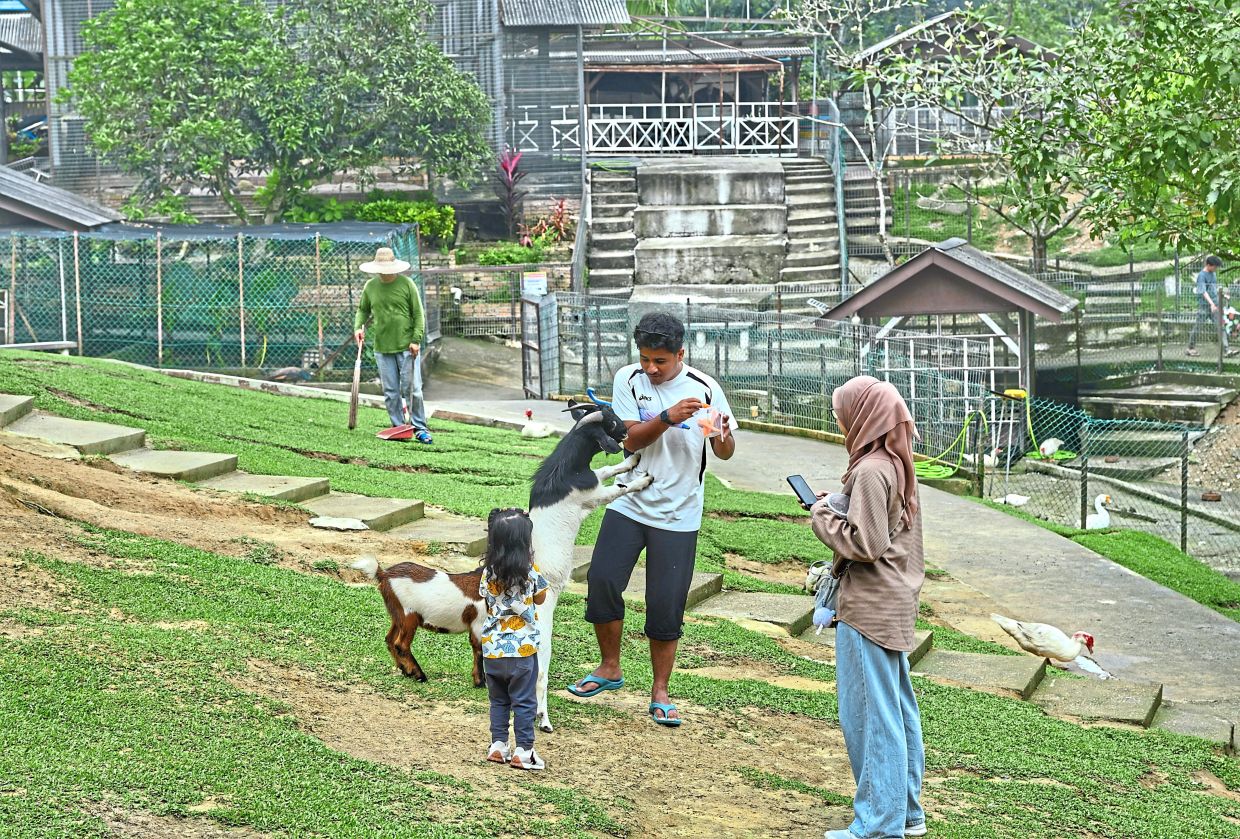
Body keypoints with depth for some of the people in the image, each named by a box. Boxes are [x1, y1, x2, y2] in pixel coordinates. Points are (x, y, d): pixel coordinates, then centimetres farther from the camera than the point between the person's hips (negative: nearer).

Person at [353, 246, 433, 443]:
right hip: (382, 349, 3)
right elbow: (363, 310, 20)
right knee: (390, 393, 6)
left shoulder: (407, 284, -4)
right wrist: (358, 327, 1)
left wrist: (416, 340, -10)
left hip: (407, 347, -3)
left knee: (412, 389, -5)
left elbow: (418, 314, -3)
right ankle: (399, 428, 15)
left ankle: (419, 428, 6)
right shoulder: (370, 286, 6)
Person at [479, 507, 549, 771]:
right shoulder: (530, 572, -12)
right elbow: (540, 599, 5)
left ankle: (498, 745, 19)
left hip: (492, 649, 3)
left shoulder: (488, 573, -5)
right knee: (524, 702, 6)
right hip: (523, 650, -3)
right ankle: (522, 751, 7)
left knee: (498, 700, 17)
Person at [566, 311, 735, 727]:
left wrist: (723, 438, -27)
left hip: (678, 516, -2)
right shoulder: (628, 379, -4)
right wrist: (667, 418, -28)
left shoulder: (705, 389, -8)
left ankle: (660, 693, 15)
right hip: (629, 503, 2)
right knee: (602, 580, -5)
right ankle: (610, 669, 18)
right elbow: (630, 439, -12)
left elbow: (725, 453, -3)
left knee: (665, 604, -1)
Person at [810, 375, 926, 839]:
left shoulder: (870, 471, -20)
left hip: (869, 610, -10)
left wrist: (822, 515, -9)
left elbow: (864, 543, -22)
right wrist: (832, 508, 11)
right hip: (896, 605, 10)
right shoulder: (898, 464, 10)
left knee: (868, 713, -3)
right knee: (897, 709, 16)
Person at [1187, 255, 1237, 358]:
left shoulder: (1213, 274, 12)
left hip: (1214, 306, 7)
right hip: (1204, 306, -7)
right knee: (1197, 327, 3)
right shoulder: (1201, 276, -13)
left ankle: (1227, 350, -8)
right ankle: (1191, 349, 17)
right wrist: (1212, 304, -34)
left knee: (1220, 327, -2)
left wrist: (1222, 294, 12)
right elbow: (1203, 291, -24)